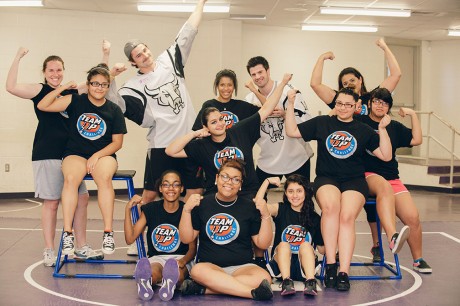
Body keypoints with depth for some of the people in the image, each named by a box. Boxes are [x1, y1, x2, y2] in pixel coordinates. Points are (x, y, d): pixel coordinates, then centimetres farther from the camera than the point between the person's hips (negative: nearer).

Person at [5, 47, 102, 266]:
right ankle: (49, 251, 11)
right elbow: (11, 87, -17)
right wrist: (18, 57, -17)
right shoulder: (39, 90, -1)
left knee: (81, 198, 6)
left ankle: (81, 248, 17)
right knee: (51, 202, 0)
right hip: (46, 155, -5)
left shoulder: (72, 92, 12)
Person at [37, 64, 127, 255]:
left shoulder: (114, 110, 4)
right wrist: (62, 88, -7)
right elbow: (43, 106, -2)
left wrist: (97, 155, -9)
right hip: (75, 154, 0)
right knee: (70, 178, -34)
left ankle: (108, 233, -30)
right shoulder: (76, 101, 3)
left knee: (104, 178, -35)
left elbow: (117, 142, 4)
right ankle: (67, 233, -30)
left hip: (104, 155, 0)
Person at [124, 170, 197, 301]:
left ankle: (170, 282, -32)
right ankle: (145, 280, -29)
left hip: (181, 257, -1)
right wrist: (128, 209, -11)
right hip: (156, 257, 1)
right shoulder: (150, 209, 4)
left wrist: (183, 261, -25)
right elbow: (130, 239, -2)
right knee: (153, 273, -39)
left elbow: (192, 249, -1)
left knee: (178, 275, -40)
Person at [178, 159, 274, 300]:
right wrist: (186, 210, -5)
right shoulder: (203, 204, 9)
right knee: (198, 270, -36)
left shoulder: (249, 206, 7)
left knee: (264, 277, -32)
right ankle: (254, 293, -37)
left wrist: (265, 215, -8)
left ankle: (204, 288, -31)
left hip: (241, 267, 1)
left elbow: (263, 244, 5)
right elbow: (186, 239, 7)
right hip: (209, 265, 0)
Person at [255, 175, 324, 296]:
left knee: (306, 245, -27)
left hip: (303, 266, 0)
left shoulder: (315, 218, 4)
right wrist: (267, 181, -13)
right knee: (283, 245, -28)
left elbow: (322, 249, 8)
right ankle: (286, 282, -43)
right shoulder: (281, 209, 5)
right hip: (281, 263, 0)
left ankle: (310, 282, -43)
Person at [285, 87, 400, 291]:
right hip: (326, 179, -1)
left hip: (354, 181, 1)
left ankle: (344, 272, -30)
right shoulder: (322, 123, 13)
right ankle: (330, 265, -30)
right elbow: (291, 131, 12)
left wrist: (382, 129, 1)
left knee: (347, 216, -29)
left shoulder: (363, 130, 14)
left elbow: (386, 156, 10)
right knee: (330, 205, -35)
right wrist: (290, 104, 6)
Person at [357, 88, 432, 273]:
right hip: (366, 176, -4)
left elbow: (416, 140, 12)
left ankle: (418, 260, 10)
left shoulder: (395, 127, 18)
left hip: (392, 179, 4)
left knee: (412, 217, -8)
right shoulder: (359, 122, 5)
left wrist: (413, 114, 10)